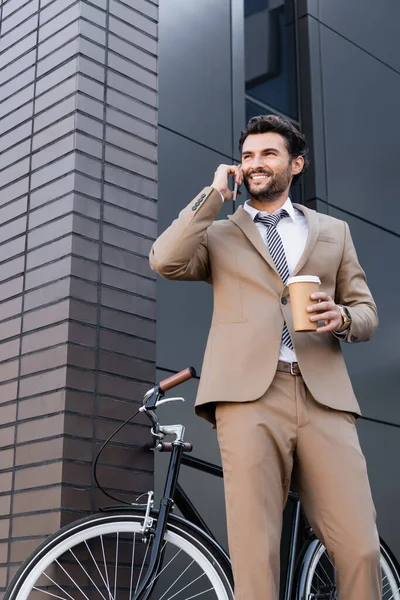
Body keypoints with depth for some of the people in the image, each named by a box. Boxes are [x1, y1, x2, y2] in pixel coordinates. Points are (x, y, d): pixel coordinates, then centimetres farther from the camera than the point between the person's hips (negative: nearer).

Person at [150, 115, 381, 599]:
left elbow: (367, 312, 21)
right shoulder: (219, 234, 20)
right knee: (255, 555, -8)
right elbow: (166, 262, 0)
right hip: (248, 394, -1)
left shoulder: (332, 231, 24)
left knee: (360, 550, -8)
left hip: (323, 395, 2)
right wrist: (215, 193, 6)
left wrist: (342, 318, -3)